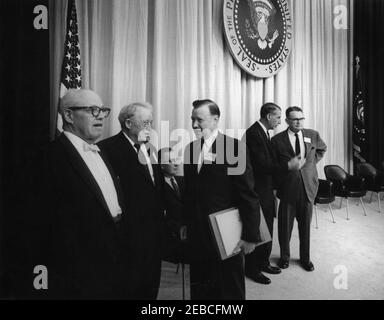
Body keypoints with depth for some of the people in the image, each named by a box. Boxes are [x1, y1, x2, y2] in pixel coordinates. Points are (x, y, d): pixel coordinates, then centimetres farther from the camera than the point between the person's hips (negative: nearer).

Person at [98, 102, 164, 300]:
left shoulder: (150, 148, 12)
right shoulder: (109, 147, -13)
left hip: (154, 229, 7)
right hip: (130, 230, -7)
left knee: (151, 284, 20)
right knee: (131, 286, 9)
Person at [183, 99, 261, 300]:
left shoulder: (234, 148, -13)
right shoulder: (190, 148, 6)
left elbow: (248, 196, -14)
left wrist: (250, 235, -12)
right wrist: (186, 224, 12)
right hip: (197, 234, 6)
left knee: (231, 290, 15)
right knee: (199, 289, 20)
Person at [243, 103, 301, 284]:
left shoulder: (264, 132, 12)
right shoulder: (253, 133, -19)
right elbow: (262, 165, -25)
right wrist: (288, 165, -19)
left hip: (266, 189, 10)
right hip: (258, 191, -10)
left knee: (267, 229, 19)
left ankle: (263, 262, 36)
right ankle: (251, 268, 21)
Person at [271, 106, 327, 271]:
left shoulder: (313, 135, 3)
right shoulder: (277, 140, -5)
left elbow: (322, 149, 24)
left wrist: (311, 161, 8)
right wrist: (275, 186, -6)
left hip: (308, 187, 2)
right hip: (287, 189, -2)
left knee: (305, 226, 14)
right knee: (285, 225, 9)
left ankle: (305, 258, 34)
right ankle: (284, 257, 31)